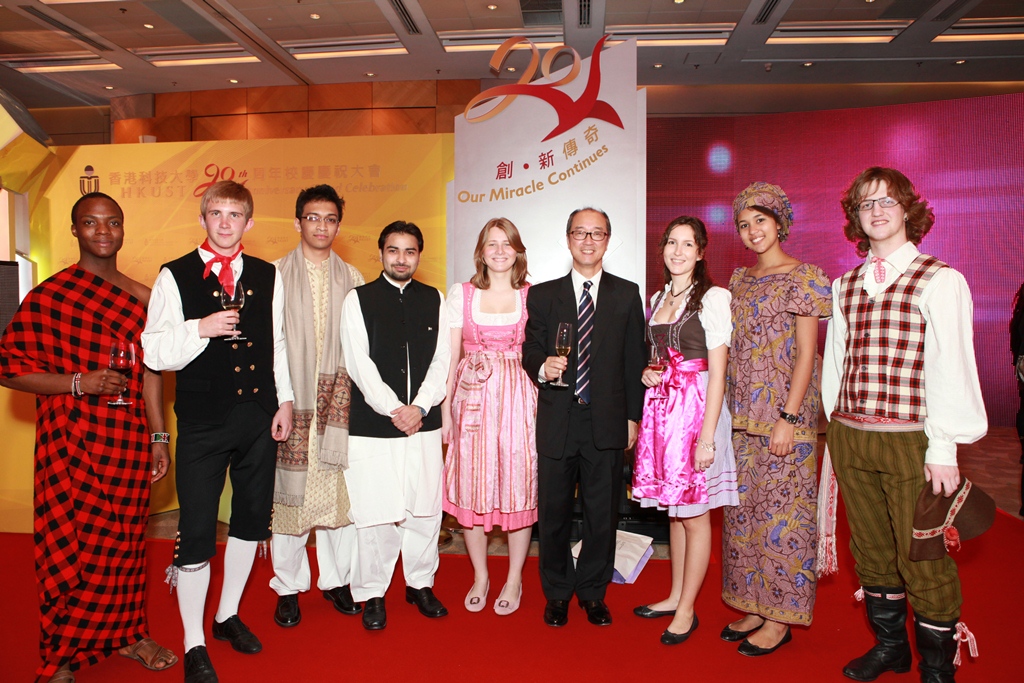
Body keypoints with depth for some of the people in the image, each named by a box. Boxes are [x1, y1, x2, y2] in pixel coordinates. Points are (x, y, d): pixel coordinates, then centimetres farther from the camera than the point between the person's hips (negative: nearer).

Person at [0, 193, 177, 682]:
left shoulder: (142, 297, 7)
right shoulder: (49, 296, -5)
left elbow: (150, 371, 9)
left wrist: (158, 437, 6)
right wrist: (79, 383, -18)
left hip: (130, 444, 3)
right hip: (72, 445, -3)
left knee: (124, 539, 13)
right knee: (71, 544, 3)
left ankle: (126, 632, 31)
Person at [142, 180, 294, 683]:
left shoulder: (268, 277, 8)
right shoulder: (174, 277, -2)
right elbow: (154, 353, -6)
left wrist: (284, 402, 7)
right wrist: (200, 328, -21)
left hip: (259, 418, 4)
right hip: (202, 421, -4)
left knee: (251, 520, 15)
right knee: (196, 533, 0)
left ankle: (228, 616, 37)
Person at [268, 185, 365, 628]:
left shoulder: (352, 279, 10)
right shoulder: (276, 275, 3)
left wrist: (342, 385, -2)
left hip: (337, 400, 2)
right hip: (289, 400, -2)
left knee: (340, 490, 5)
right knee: (288, 493, 4)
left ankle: (337, 579, 23)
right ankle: (289, 587, 20)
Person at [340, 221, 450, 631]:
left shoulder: (434, 300, 10)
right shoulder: (358, 300, 2)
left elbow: (441, 360, 5)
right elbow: (359, 364, -6)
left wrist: (419, 406, -8)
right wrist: (394, 409, -13)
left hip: (424, 422, 3)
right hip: (372, 424, -2)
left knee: (425, 507, 8)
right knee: (375, 511, 0)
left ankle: (421, 584, 27)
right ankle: (372, 593, 19)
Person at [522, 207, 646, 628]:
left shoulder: (627, 295, 8)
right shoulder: (542, 295, 7)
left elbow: (634, 359, 6)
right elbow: (530, 352, 4)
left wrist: (633, 416, 3)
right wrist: (543, 367, -20)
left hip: (607, 423, 0)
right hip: (557, 421, 0)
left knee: (603, 514, 9)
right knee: (553, 513, 9)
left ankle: (593, 593, 29)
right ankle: (557, 593, 28)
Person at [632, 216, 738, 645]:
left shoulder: (713, 298, -8)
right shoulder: (657, 299, 14)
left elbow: (718, 372, -13)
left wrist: (707, 436, -17)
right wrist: (649, 372, 2)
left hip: (696, 408, -7)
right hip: (661, 408, 7)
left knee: (694, 514, 3)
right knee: (673, 508, 15)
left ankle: (687, 609, 16)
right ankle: (675, 596, 28)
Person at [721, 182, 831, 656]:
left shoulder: (802, 277, -5)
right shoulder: (740, 279, 13)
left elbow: (806, 351, -10)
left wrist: (789, 417, -16)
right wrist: (728, 410, 10)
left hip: (784, 410, -6)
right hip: (742, 413, 7)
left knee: (781, 509, 1)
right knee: (745, 508, 11)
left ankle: (780, 620, 14)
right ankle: (756, 608, 24)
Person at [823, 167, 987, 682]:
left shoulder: (940, 281, -4)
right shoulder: (844, 286, 11)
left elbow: (951, 366, -8)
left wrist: (944, 448, -12)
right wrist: (834, 426, 9)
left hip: (911, 441, -5)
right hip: (849, 439, 5)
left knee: (922, 558, 4)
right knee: (871, 551, 16)